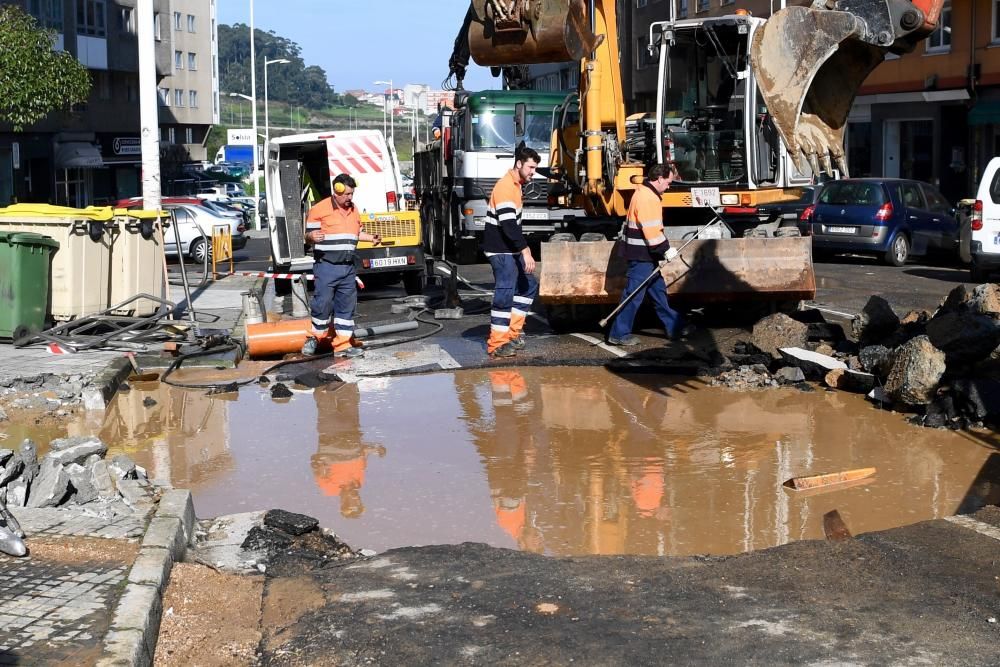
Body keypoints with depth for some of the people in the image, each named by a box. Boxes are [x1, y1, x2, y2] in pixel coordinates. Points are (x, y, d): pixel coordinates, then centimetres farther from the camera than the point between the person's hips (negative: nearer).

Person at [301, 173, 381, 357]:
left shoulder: (353, 209, 15)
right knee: (323, 303, -8)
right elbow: (308, 235, -5)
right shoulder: (320, 209, -6)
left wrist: (371, 237, 10)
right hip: (326, 266, -6)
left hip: (348, 267, 6)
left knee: (347, 305, 7)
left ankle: (343, 345, 12)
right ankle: (314, 338, 11)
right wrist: (312, 236, -28)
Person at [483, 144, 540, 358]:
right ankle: (496, 345, -6)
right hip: (500, 250, -10)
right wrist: (525, 251, -29)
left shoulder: (515, 185, 14)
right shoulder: (505, 187, -18)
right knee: (505, 294, -10)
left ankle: (513, 332, 17)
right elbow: (508, 224, -26)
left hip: (511, 250, 10)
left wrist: (524, 248, 21)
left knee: (529, 285, 14)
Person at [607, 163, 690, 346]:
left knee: (658, 290, 16)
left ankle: (674, 327, 25)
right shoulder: (647, 197, -19)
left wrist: (663, 249, 19)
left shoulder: (645, 194, 14)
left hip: (645, 256, 11)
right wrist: (666, 249, -16)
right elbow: (651, 231, -23)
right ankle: (619, 334, 1)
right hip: (641, 256, -11)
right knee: (634, 295, -5)